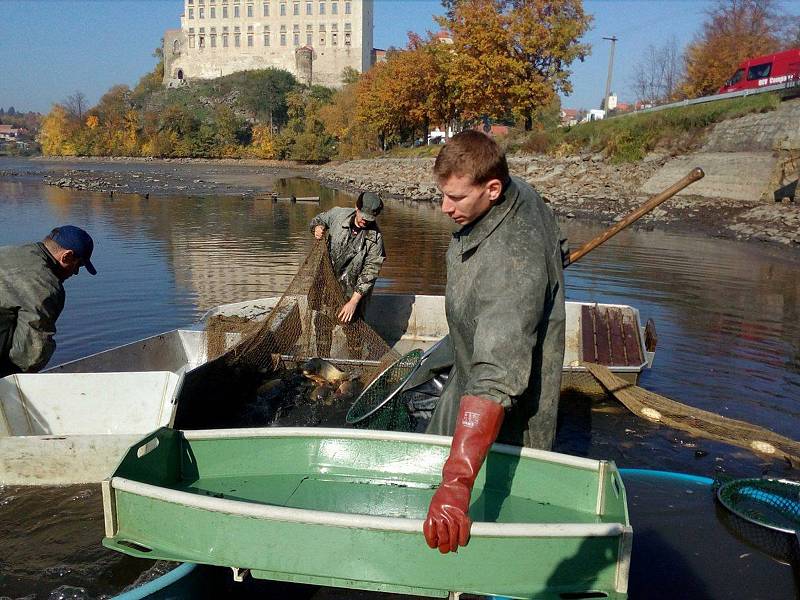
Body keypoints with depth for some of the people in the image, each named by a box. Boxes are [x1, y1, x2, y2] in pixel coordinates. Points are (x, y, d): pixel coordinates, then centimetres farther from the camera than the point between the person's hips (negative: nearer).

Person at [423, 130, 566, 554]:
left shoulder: (515, 263, -42)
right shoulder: (517, 192, -12)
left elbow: (497, 376, -51)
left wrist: (457, 482, -58)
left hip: (509, 407, -10)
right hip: (468, 376, 10)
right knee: (436, 455, 26)